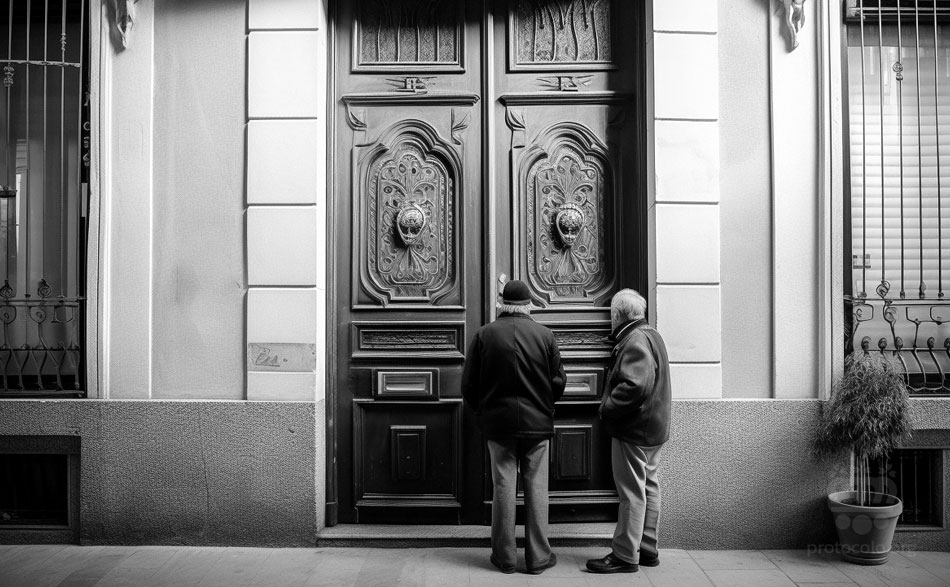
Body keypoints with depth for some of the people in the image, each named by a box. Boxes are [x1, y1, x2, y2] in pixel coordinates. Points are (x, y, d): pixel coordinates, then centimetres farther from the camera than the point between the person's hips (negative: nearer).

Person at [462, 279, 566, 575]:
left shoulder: (484, 334, -4)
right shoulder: (545, 335, -3)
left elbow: (468, 384, -1)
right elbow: (558, 383, 2)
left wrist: (481, 410, 17)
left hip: (498, 421, 0)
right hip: (537, 423, 0)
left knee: (503, 487, 6)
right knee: (536, 487, 6)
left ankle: (504, 556, 14)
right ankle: (538, 556, 13)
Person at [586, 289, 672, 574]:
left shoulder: (635, 341, -19)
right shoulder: (651, 335, 14)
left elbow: (635, 385, -31)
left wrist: (608, 408, -20)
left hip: (634, 431, -10)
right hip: (653, 428, 10)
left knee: (632, 493, -4)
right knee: (648, 488, 15)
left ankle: (625, 556, 4)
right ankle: (647, 549, 24)